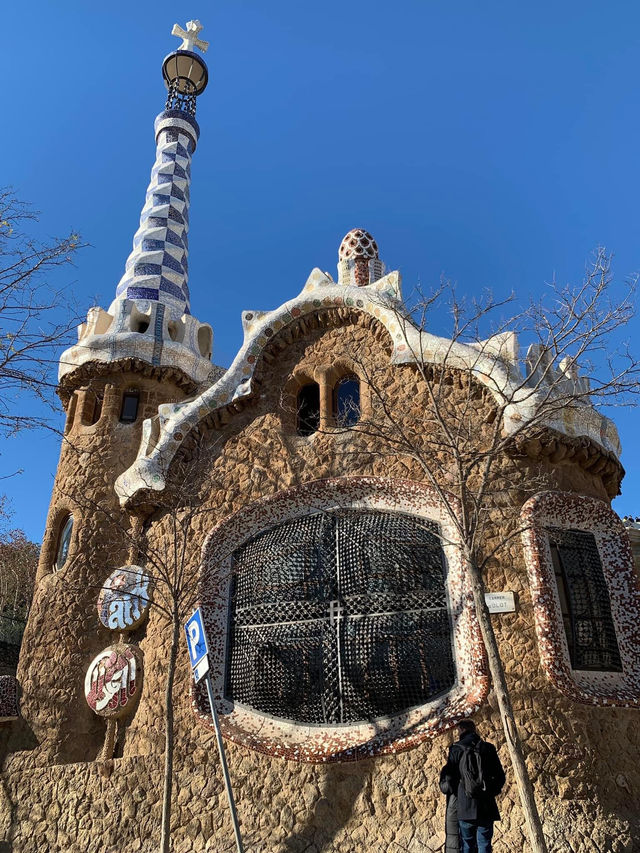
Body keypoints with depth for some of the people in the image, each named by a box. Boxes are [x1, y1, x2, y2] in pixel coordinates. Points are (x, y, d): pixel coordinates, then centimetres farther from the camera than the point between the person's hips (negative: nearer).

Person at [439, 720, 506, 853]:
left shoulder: (456, 750, -3)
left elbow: (447, 777, -4)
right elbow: (500, 777, 6)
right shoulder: (488, 748, 3)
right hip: (486, 808, 2)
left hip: (465, 807, -2)